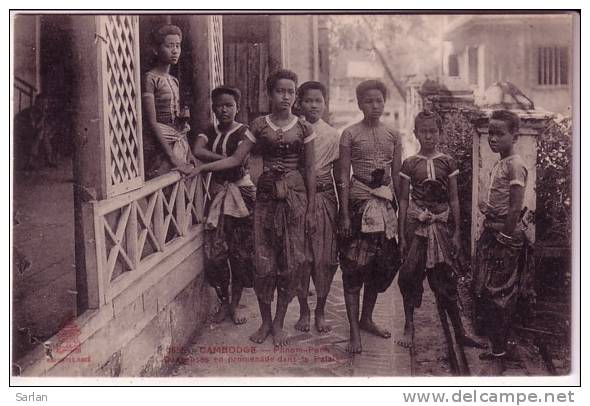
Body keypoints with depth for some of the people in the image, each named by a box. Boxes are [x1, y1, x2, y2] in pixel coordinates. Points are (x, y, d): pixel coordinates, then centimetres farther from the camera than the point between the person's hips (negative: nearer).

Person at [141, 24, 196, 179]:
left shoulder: (174, 81, 14)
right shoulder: (150, 78, -9)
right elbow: (152, 123, -16)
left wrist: (188, 153, 10)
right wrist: (173, 159, -20)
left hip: (179, 143, 7)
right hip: (159, 145, -7)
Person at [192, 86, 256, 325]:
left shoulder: (243, 132, -3)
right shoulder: (209, 132, 10)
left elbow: (238, 161, -18)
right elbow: (197, 151, -9)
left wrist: (206, 165, -13)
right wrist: (226, 158, -14)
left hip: (241, 191, -3)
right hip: (217, 192, 4)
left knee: (240, 251, -1)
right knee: (214, 251, -1)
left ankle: (235, 303, 14)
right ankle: (223, 302, 16)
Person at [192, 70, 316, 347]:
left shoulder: (303, 128, 3)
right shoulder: (259, 126, 5)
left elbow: (310, 170, 5)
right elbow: (235, 159, 4)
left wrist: (311, 209, 1)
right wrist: (201, 168, -7)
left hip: (295, 196, 0)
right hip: (266, 196, 1)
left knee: (291, 261, 1)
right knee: (263, 261, -1)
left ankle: (279, 323, 15)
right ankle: (265, 321, 16)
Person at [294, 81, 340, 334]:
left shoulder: (332, 136, 6)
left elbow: (339, 175, 7)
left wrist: (342, 208, 5)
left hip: (324, 198, 1)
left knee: (325, 258, 1)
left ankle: (320, 311, 15)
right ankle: (303, 310, 16)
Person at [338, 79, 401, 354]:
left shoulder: (393, 136, 9)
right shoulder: (350, 134, -3)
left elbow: (397, 176, 11)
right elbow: (344, 177, -4)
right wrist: (345, 215, -10)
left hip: (385, 205, 5)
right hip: (359, 203, -4)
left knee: (381, 264, 11)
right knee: (354, 265, -4)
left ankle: (366, 318, 28)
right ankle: (354, 331, 0)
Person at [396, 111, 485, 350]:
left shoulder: (447, 162, 4)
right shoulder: (410, 164, 1)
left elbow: (454, 199, 6)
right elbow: (403, 200, 3)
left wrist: (457, 232, 3)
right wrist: (401, 235, 0)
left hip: (441, 224, 1)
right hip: (415, 223, 0)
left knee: (445, 276, 3)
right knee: (410, 274, 3)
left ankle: (459, 332, 11)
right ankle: (409, 327, 17)